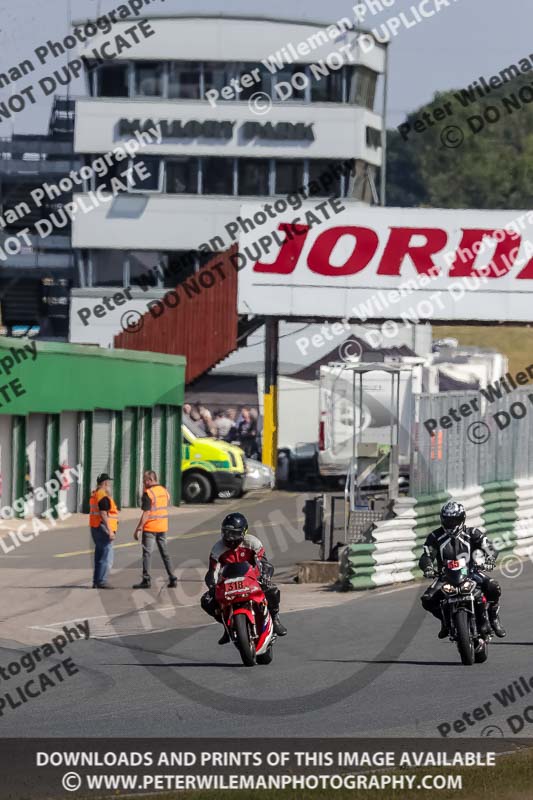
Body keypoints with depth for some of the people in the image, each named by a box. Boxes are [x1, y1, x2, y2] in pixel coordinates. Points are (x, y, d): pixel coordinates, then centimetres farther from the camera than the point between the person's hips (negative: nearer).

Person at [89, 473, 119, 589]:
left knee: (99, 557, 15)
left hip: (95, 528, 10)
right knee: (107, 558, -9)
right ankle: (101, 581, -11)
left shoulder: (94, 495, 14)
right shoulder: (104, 497, -16)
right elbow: (104, 515, -22)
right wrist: (110, 531, -23)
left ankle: (96, 582, 16)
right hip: (103, 528, -10)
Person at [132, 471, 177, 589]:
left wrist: (139, 529, -17)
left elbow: (146, 513, -19)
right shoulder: (164, 491, 9)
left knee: (147, 553, -2)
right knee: (165, 553, 13)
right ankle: (172, 579, 11)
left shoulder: (148, 493, -14)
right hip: (162, 527, 7)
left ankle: (146, 579, -6)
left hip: (150, 528, -7)